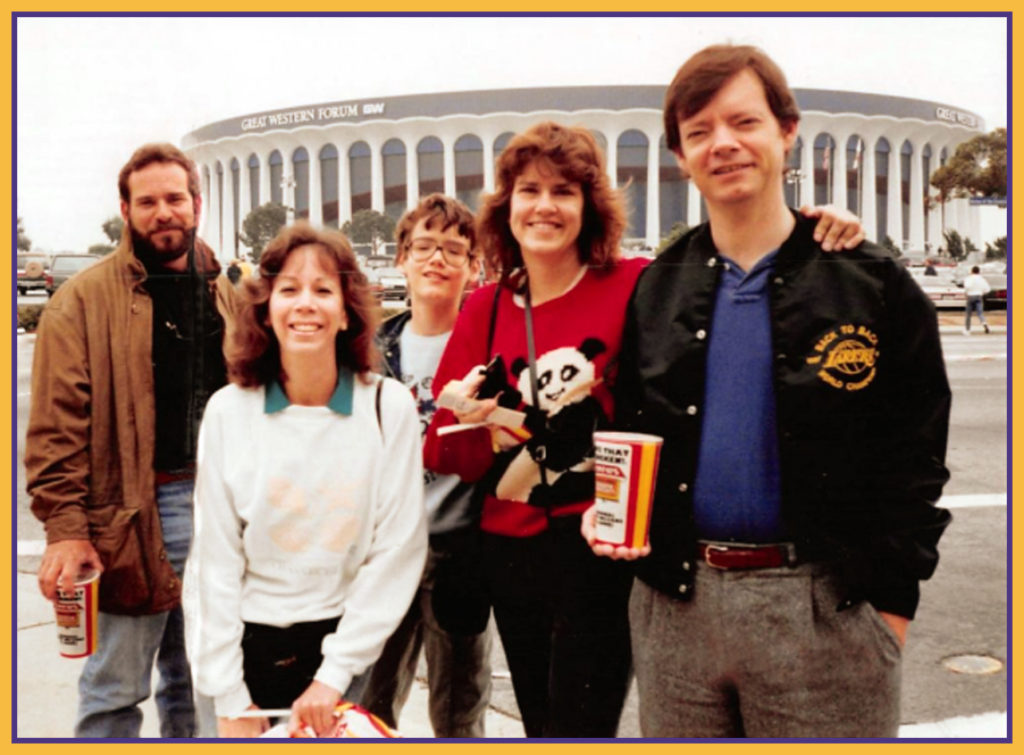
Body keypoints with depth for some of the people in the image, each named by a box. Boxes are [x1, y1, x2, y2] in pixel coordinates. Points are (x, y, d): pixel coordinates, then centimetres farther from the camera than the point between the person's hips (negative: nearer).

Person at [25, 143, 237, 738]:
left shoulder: (224, 295, 12)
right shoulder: (85, 299, -4)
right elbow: (58, 423, -9)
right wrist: (66, 526, -15)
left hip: (217, 504, 5)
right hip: (131, 515, -5)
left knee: (196, 679, 19)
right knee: (115, 692, 4)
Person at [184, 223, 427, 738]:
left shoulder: (388, 406, -10)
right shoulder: (228, 411, -7)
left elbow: (399, 550, -10)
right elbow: (215, 561, -5)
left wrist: (334, 673, -11)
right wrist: (230, 699, -6)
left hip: (350, 640, 0)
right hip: (250, 640, 1)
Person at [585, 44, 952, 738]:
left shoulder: (871, 284, -1)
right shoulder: (656, 291, 9)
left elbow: (914, 464, -1)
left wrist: (889, 610, -6)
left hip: (825, 609, -3)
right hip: (675, 604, 3)